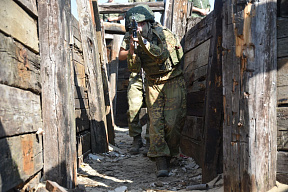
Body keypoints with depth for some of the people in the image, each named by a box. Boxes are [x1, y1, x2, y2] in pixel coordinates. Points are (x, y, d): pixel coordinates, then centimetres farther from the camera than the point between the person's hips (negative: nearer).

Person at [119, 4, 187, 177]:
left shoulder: (163, 33, -14)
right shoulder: (132, 38, -2)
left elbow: (163, 54, -31)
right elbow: (134, 65, -11)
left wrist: (144, 42, -40)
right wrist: (132, 49, -29)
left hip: (173, 81, -3)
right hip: (153, 84, 4)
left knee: (173, 122, -9)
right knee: (156, 122, -9)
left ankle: (169, 155, 11)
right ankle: (161, 162, -10)